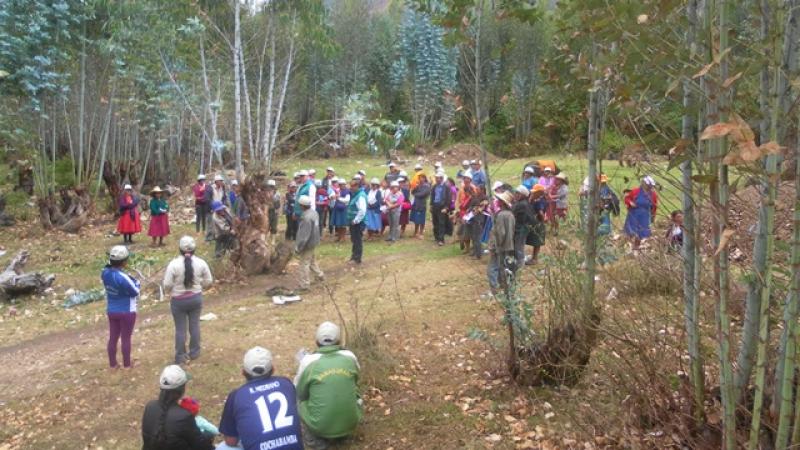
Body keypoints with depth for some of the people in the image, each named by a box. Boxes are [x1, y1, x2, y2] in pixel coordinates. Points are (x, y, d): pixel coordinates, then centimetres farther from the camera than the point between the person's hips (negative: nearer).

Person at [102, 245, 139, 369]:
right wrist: (135, 282, -1)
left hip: (111, 311, 6)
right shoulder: (123, 277, -29)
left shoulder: (105, 273, -7)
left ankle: (113, 364, 26)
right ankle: (127, 364, 21)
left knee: (113, 337, 16)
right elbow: (135, 292, -19)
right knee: (126, 338, 9)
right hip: (127, 312, -6)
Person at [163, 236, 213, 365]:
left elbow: (167, 285, -14)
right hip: (196, 298, 3)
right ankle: (194, 352, 28)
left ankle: (180, 356, 18)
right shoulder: (201, 262, -9)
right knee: (194, 325, 17)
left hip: (178, 300, -3)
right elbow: (208, 281, 0)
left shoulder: (174, 264, -18)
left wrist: (170, 291, 8)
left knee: (180, 329, 8)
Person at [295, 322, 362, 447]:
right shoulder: (350, 357, -1)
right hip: (350, 423, 2)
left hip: (319, 425, -2)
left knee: (297, 399, 23)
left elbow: (299, 393, 6)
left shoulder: (309, 361, -9)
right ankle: (342, 433, 22)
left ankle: (315, 438, 15)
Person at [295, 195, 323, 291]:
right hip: (314, 242, 9)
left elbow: (304, 235, -28)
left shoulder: (306, 217, -29)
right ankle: (319, 275, 41)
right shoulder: (314, 212, 0)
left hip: (307, 244, -9)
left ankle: (304, 284, 13)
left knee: (304, 264, 4)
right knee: (312, 261, 27)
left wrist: (298, 247, -19)